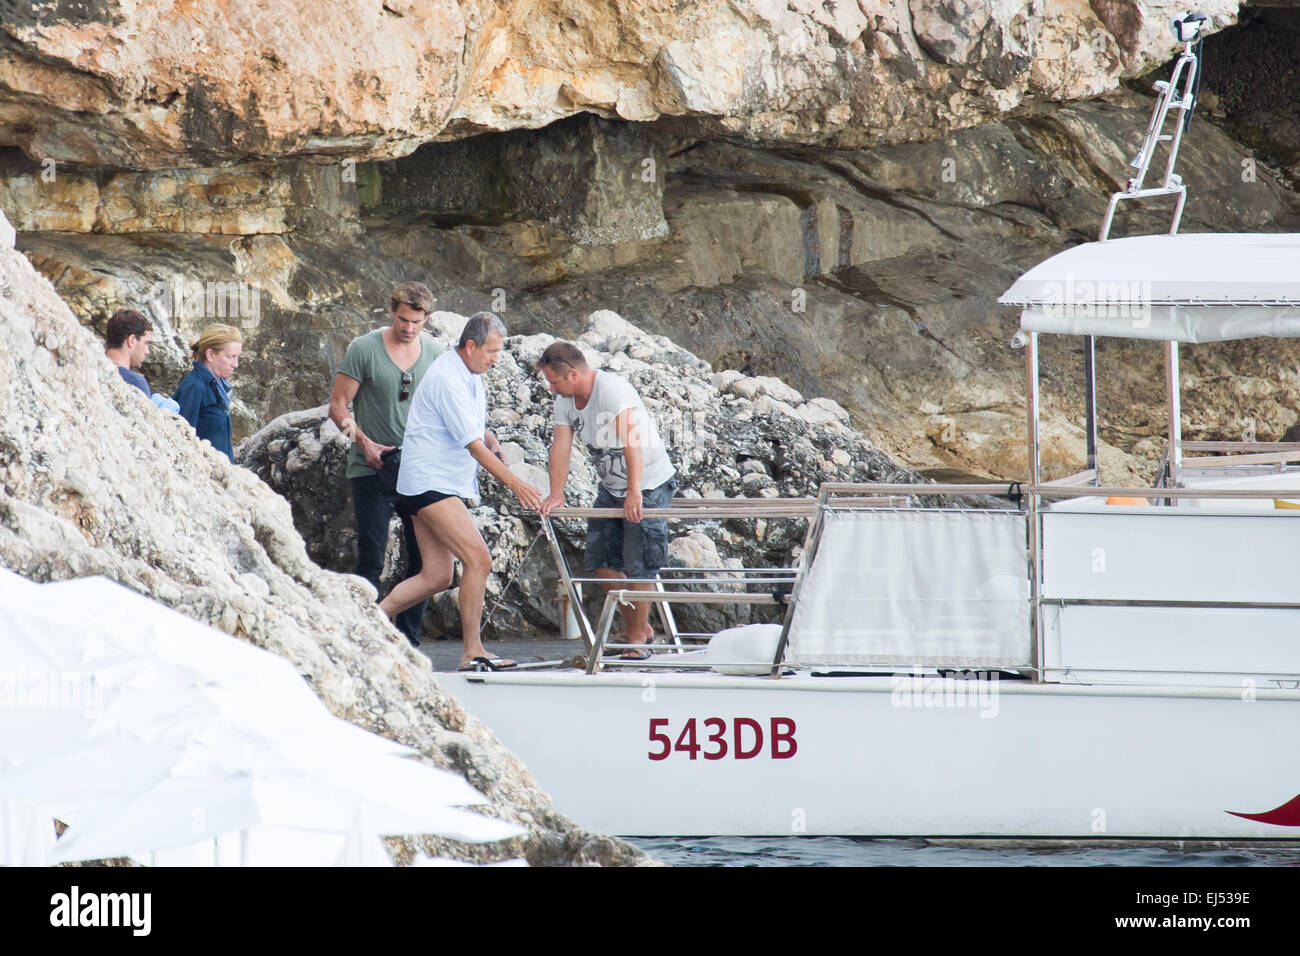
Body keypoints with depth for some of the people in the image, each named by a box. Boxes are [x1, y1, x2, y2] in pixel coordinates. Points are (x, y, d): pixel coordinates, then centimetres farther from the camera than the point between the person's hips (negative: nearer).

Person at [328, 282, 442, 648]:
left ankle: (409, 641, 11)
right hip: (373, 470, -4)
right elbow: (338, 405, -2)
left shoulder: (435, 352, 8)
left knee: (423, 557, 3)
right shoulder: (364, 349, -3)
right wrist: (364, 442, -16)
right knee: (371, 559, -7)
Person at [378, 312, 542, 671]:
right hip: (430, 482, -10)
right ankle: (472, 652, -14)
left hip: (445, 484, 10)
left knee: (436, 576, 5)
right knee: (478, 559, -16)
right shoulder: (448, 380, -18)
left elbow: (475, 428, 29)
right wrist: (514, 484, -20)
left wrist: (492, 442, 6)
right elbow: (472, 445, -20)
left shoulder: (470, 376, 14)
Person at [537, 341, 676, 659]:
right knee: (602, 561, 6)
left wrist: (634, 491, -45)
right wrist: (557, 494, -20)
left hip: (649, 484, -8)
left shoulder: (612, 389, -28)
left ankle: (638, 636, 5)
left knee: (638, 564, -9)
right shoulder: (565, 400, -2)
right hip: (611, 487, 8)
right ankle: (637, 626, 21)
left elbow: (631, 440, -37)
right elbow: (561, 447, -6)